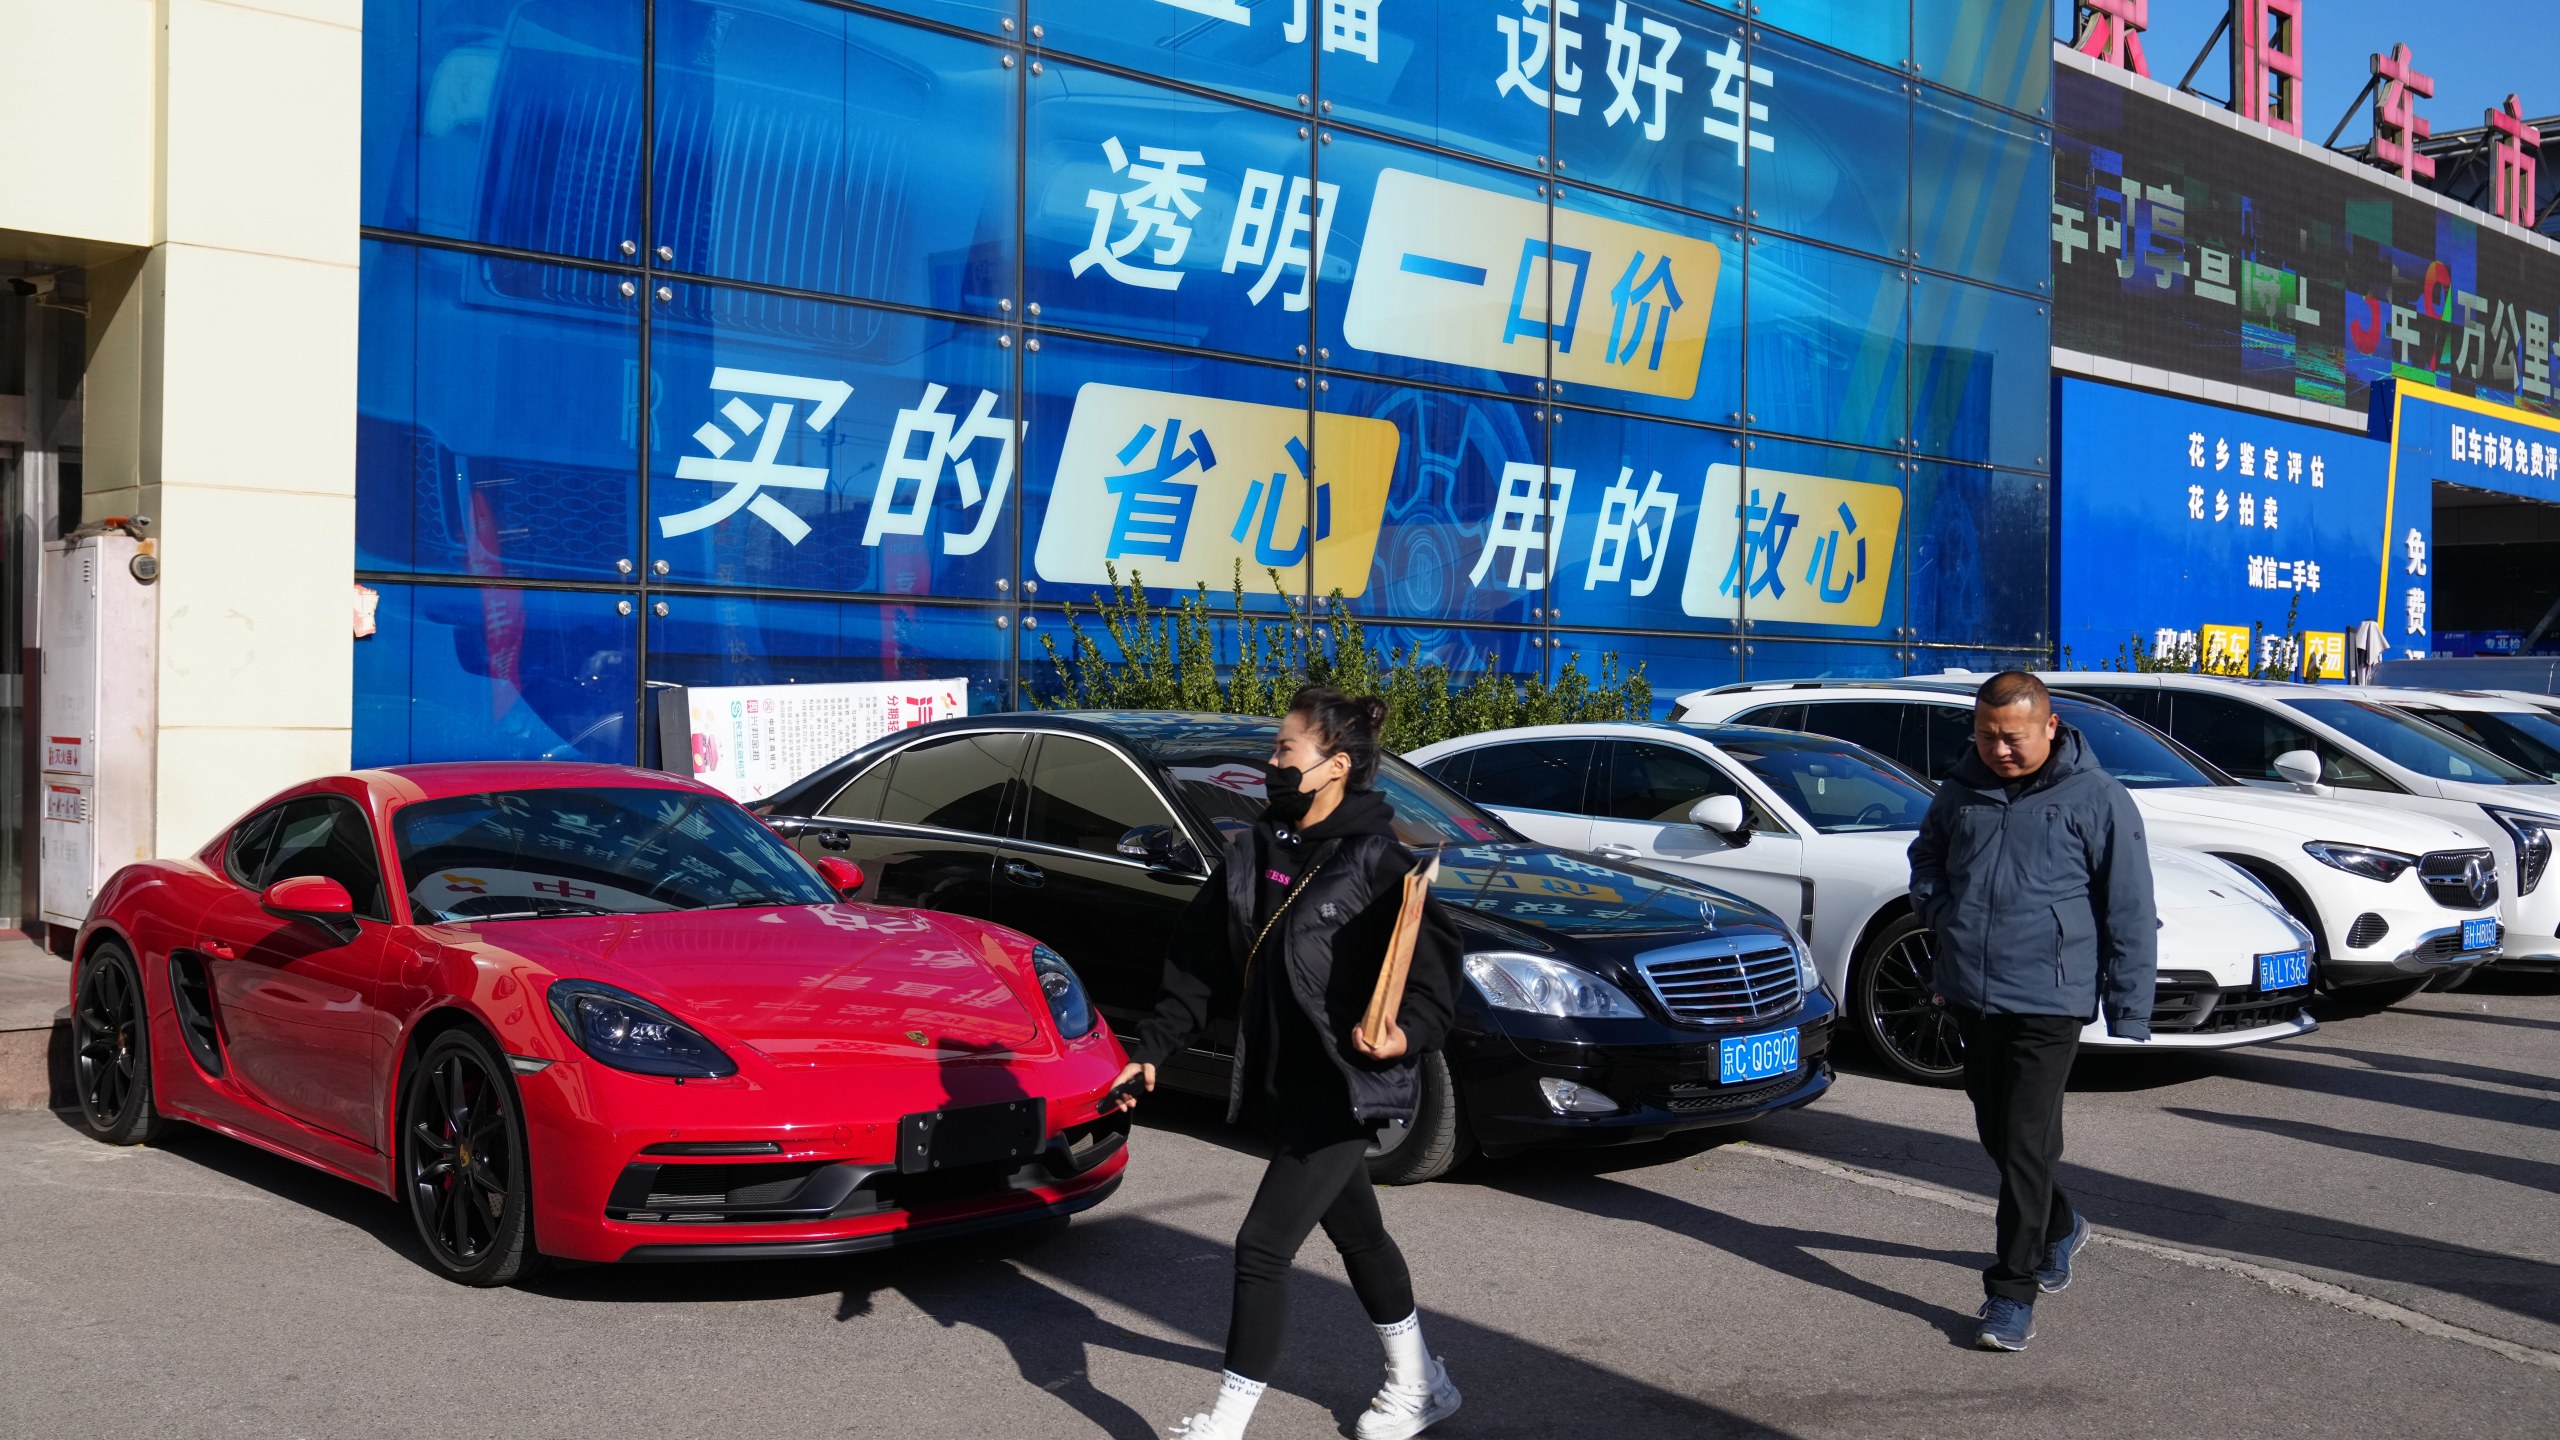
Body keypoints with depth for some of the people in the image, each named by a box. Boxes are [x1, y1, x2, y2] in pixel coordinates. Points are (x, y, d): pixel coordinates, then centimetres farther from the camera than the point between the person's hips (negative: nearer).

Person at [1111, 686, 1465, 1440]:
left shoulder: (1377, 862, -15)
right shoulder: (1253, 851, 6)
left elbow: (1434, 966, -18)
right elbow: (1200, 962, 10)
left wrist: (1408, 1033, -36)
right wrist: (1152, 1048, 6)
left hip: (1345, 1090, -8)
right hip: (1281, 1085, 8)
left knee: (1262, 1247, -8)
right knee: (1357, 1233, 22)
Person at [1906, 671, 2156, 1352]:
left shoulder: (2097, 800, -7)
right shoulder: (1961, 791, 9)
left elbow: (2130, 913, -5)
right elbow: (1925, 858, 27)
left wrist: (2129, 1009, -6)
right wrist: (1943, 912, 8)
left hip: (2047, 1000, -6)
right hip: (1969, 994, 6)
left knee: (2026, 1144, -9)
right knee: (1995, 1132, 18)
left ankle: (2012, 1295, -4)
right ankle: (2058, 1228, 43)